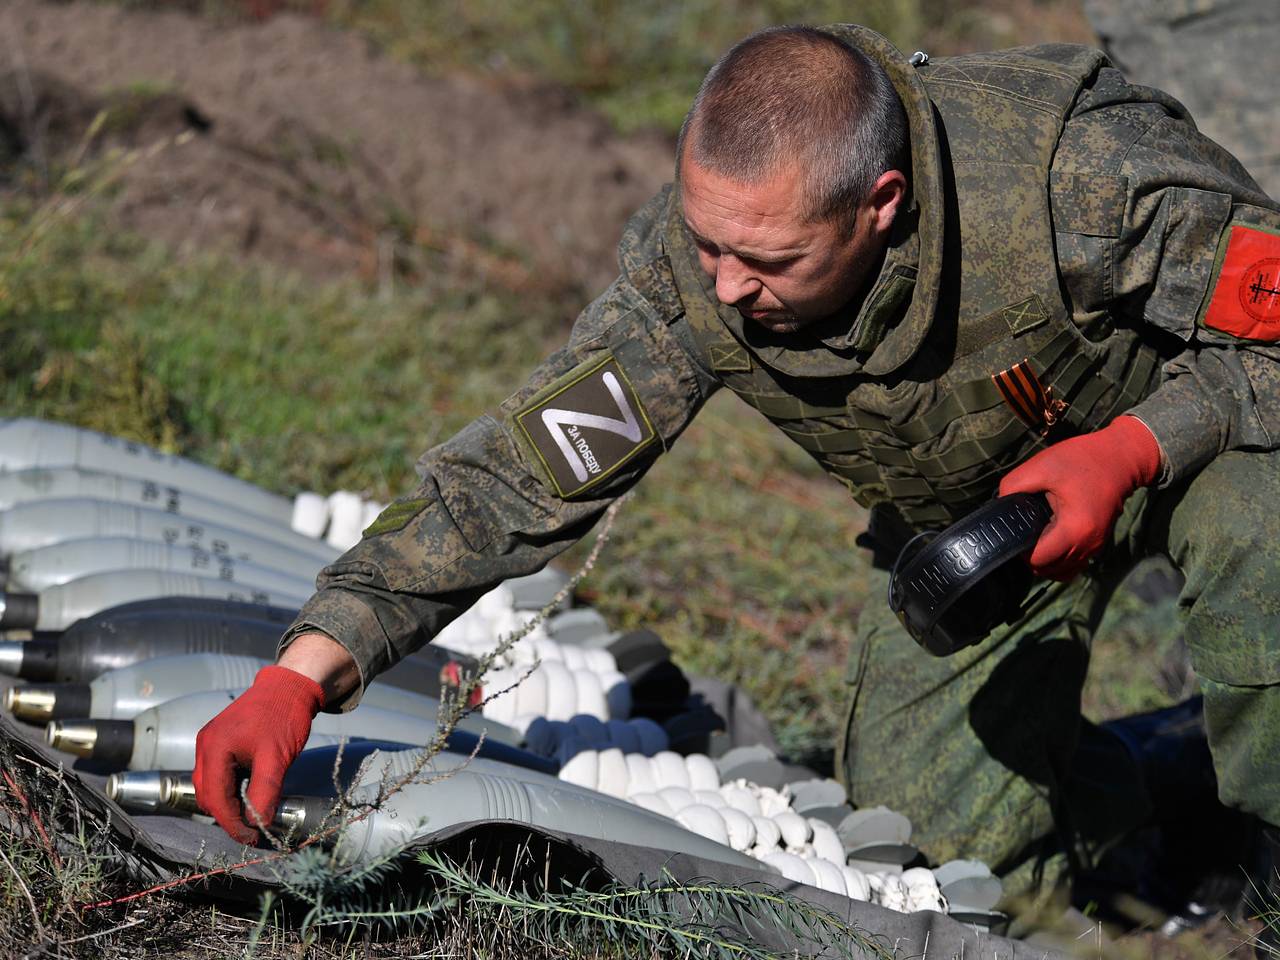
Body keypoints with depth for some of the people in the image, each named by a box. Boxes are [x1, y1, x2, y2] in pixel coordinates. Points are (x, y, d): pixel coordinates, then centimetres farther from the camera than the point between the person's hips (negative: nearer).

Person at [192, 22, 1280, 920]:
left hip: (1185, 425, -3)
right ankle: (1111, 801, 24)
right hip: (956, 509, 3)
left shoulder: (1076, 163, -39)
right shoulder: (691, 270, -29)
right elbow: (515, 475, -24)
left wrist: (1130, 450, -42)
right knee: (939, 839, -11)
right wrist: (303, 671, -33)